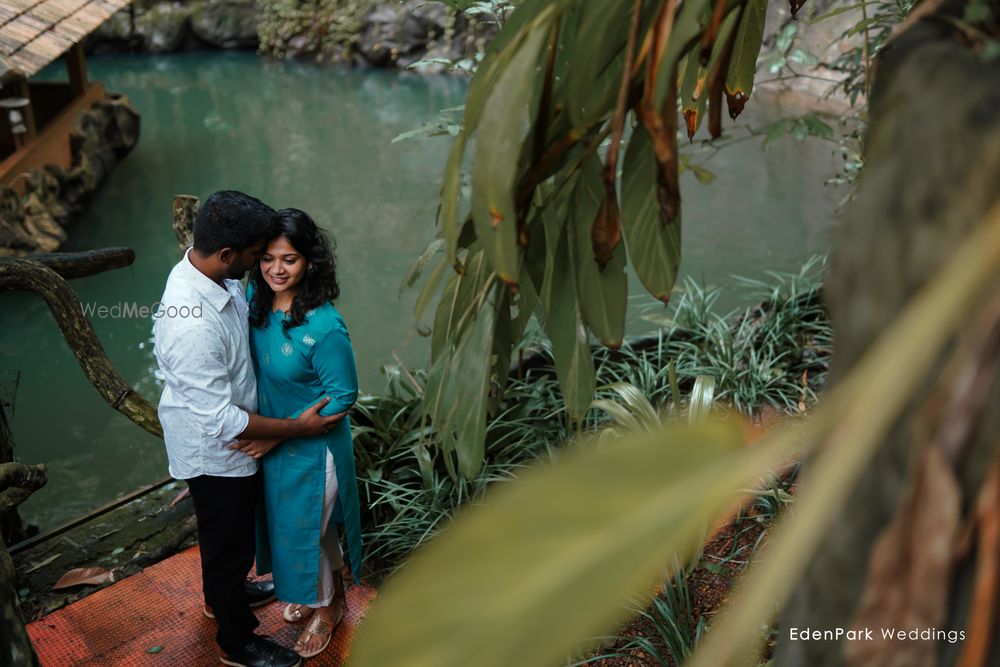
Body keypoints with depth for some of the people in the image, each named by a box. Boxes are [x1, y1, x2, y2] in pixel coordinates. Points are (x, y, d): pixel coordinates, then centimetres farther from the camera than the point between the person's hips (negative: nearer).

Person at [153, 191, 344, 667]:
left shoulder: (205, 272, -12)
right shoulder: (193, 325, -40)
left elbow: (245, 302, 13)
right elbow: (221, 421, -32)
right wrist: (299, 427, -24)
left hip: (224, 442, 9)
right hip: (213, 450, -9)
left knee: (232, 532, 31)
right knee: (229, 542, 14)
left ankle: (224, 594, 58)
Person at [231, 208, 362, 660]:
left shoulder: (324, 327, -31)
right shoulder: (256, 297, -10)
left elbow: (342, 396, -22)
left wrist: (278, 434, -22)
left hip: (312, 448, -7)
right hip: (271, 439, 7)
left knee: (304, 530, 13)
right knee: (288, 521, 25)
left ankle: (327, 608, 42)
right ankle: (325, 591, 52)